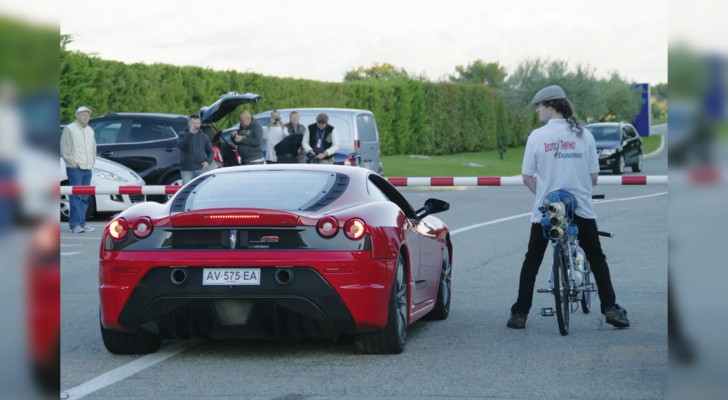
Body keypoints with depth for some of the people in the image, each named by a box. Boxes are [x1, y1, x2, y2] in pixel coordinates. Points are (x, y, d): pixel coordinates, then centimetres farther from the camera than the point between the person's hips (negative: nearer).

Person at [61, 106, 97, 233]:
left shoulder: (90, 131, 19)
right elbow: (65, 149, -7)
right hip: (75, 169, -7)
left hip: (88, 169, 7)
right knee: (76, 196, -11)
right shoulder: (69, 129, -2)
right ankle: (75, 224, -12)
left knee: (84, 198, 6)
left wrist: (92, 162, 13)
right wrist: (73, 163, -11)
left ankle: (82, 223, 9)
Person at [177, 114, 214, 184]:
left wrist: (208, 162, -4)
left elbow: (210, 152, 15)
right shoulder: (183, 134, 6)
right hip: (187, 170, -1)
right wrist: (189, 133, -19)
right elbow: (180, 145, -14)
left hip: (201, 168, 1)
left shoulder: (204, 136, 12)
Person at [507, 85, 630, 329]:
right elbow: (594, 176, 2)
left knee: (532, 261, 12)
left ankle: (519, 314, 10)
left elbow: (527, 177, -2)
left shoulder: (537, 136, -6)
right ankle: (611, 309, 3)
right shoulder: (584, 135, -1)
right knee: (597, 259, 13)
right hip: (581, 208, 1)